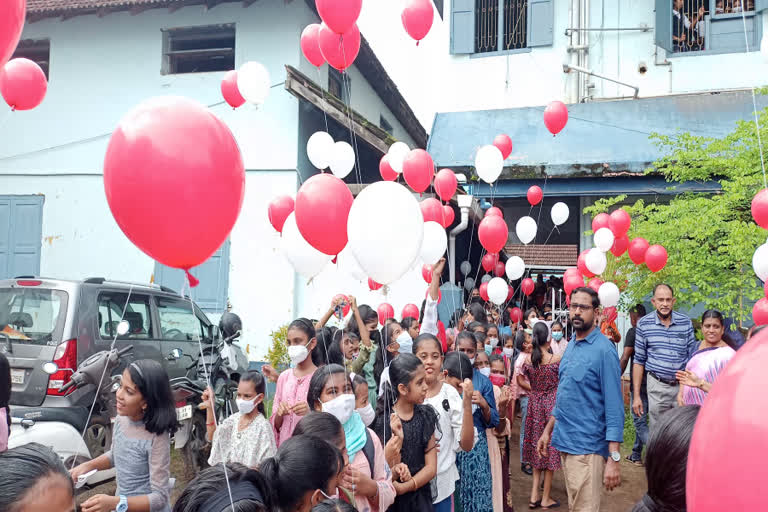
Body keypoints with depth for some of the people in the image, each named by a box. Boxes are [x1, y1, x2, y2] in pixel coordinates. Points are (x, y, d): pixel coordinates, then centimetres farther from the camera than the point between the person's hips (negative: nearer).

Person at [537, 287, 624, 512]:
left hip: (587, 447, -8)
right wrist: (548, 430, 18)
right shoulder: (571, 345, 10)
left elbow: (614, 407, -17)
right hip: (564, 442, 8)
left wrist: (613, 458, -21)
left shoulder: (603, 349, -14)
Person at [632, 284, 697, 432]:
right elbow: (639, 361, 3)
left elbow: (692, 358, 10)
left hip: (683, 385, 1)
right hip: (657, 386, -1)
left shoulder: (686, 322, 3)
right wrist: (636, 395, 0)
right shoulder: (644, 324, -1)